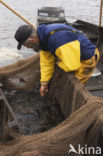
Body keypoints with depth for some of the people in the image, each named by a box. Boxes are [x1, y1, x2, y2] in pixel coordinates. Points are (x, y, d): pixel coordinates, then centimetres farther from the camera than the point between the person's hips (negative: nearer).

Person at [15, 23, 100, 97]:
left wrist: (58, 62, -14)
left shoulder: (56, 39, -37)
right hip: (75, 55, 9)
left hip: (87, 60, -9)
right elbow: (47, 62, 2)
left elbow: (71, 65, -35)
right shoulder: (43, 35, -6)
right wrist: (44, 83, 4)